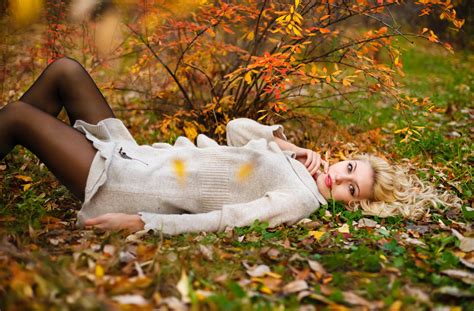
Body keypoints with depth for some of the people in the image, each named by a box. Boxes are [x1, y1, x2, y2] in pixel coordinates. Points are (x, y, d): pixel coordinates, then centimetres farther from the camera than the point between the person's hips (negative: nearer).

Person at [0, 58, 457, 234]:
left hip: (126, 188, -8)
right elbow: (237, 128, 17)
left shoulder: (300, 199, -17)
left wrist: (140, 222, -28)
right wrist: (288, 144, 4)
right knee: (64, 70, 7)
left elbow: (222, 221, -24)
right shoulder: (288, 160, 8)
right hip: (136, 155, 8)